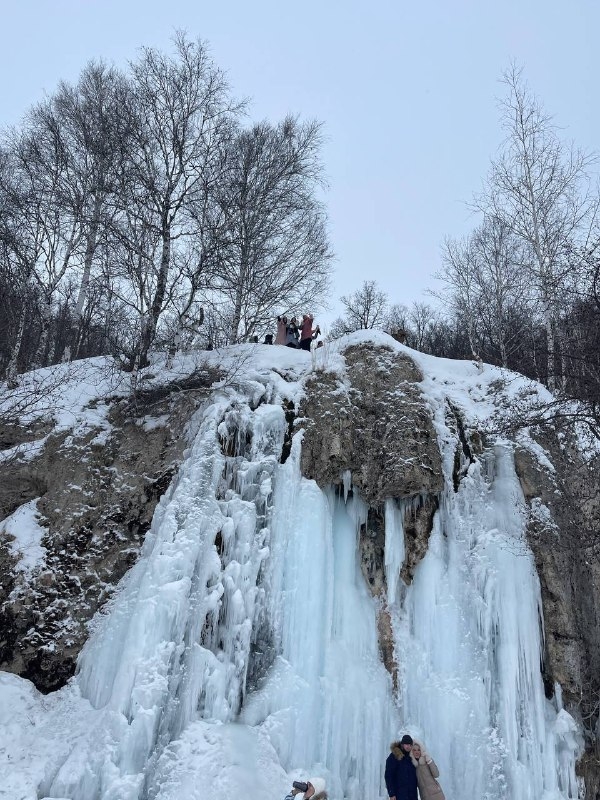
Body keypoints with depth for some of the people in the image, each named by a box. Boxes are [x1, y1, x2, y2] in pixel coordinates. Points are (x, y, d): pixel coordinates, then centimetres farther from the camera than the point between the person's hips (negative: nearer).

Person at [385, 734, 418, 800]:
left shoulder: (411, 757, 11)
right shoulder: (393, 757, -8)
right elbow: (388, 776, -11)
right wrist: (391, 794, -15)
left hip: (412, 793, 6)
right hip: (400, 793, -6)